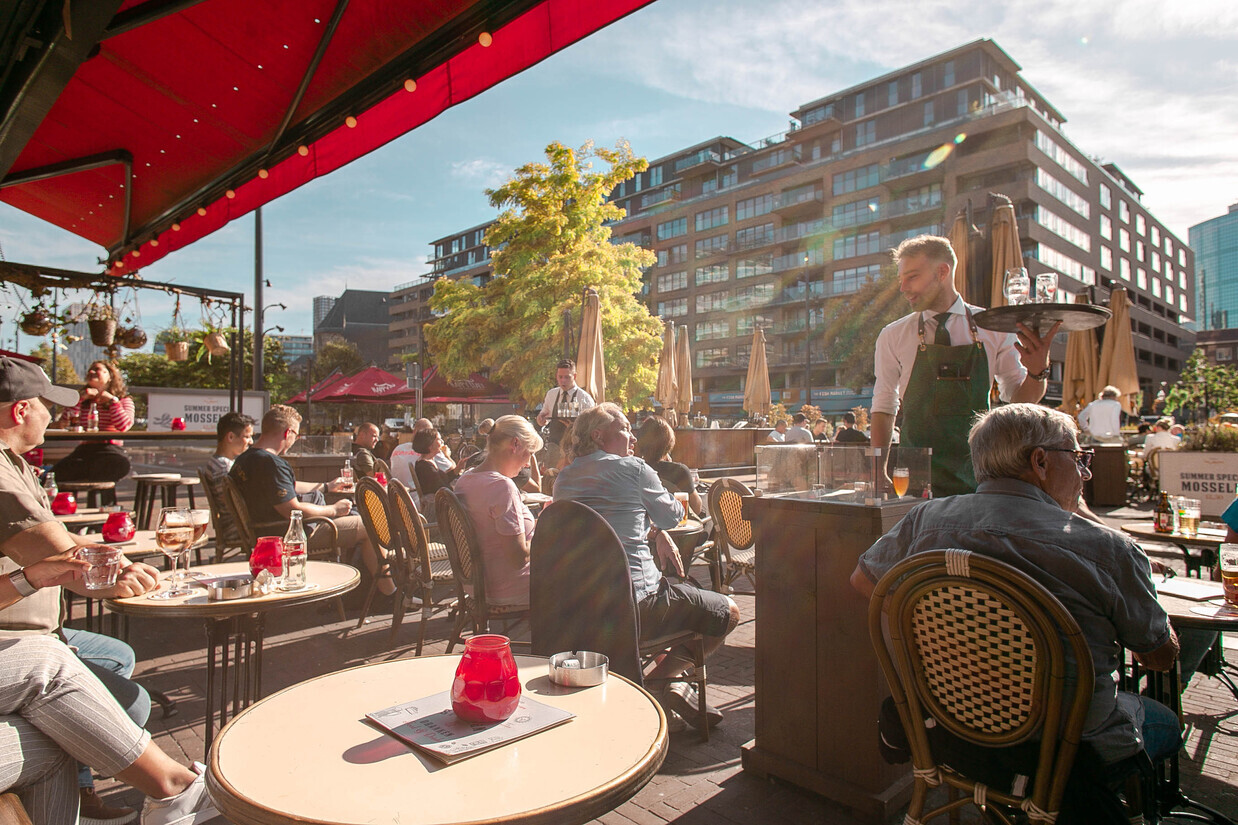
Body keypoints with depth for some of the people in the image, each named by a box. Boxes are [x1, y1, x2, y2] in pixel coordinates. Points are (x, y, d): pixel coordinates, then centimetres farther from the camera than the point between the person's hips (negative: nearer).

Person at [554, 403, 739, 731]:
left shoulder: (563, 479, 11)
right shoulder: (632, 469, -8)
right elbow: (672, 516, 6)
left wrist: (656, 533, 15)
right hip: (632, 605, -8)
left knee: (671, 595, 35)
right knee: (728, 612, 8)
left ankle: (675, 685, 26)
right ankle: (659, 680, 6)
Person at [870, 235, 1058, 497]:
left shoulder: (994, 328, 4)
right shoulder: (893, 337, 2)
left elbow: (1019, 399, 8)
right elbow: (883, 406, 5)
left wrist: (1037, 371, -14)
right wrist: (879, 473, -3)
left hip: (978, 474, 1)